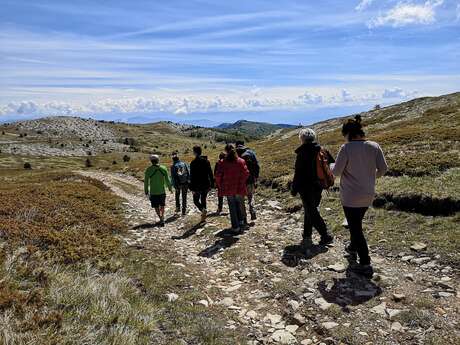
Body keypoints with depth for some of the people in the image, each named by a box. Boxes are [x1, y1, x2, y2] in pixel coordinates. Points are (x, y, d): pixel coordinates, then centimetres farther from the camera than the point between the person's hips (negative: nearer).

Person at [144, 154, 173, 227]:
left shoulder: (148, 170, -8)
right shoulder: (163, 168, -4)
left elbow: (146, 181, -3)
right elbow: (167, 179, 1)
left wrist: (146, 191, 9)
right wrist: (170, 187, 15)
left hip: (153, 192, -2)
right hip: (162, 191, 2)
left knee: (156, 207, 8)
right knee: (162, 205, 20)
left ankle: (161, 219, -3)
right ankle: (162, 218, 22)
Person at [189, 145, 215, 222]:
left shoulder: (193, 163, -11)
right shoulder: (206, 161, 5)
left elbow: (192, 177, -13)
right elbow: (210, 173, 8)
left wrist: (192, 188, -10)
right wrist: (211, 185, 13)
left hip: (197, 185, -5)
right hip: (206, 185, 5)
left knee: (196, 200, 11)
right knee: (203, 200, 16)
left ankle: (203, 209, -16)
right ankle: (203, 217, 18)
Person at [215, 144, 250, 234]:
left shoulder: (223, 163, -5)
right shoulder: (241, 161, -3)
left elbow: (218, 176, -8)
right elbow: (246, 173, -11)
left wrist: (221, 186, 5)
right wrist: (241, 183, 3)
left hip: (228, 189, 0)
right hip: (240, 189, 0)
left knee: (232, 208, 8)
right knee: (240, 206, 18)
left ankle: (235, 228, 9)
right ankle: (241, 223, 15)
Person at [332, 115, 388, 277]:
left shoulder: (346, 148, -18)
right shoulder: (374, 146, -3)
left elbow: (336, 171, -15)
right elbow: (383, 169, -1)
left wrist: (332, 167, 7)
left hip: (350, 196, -6)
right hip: (368, 195, 6)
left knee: (355, 228, 4)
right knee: (357, 223, 27)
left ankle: (365, 264, 7)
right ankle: (353, 248, 47)